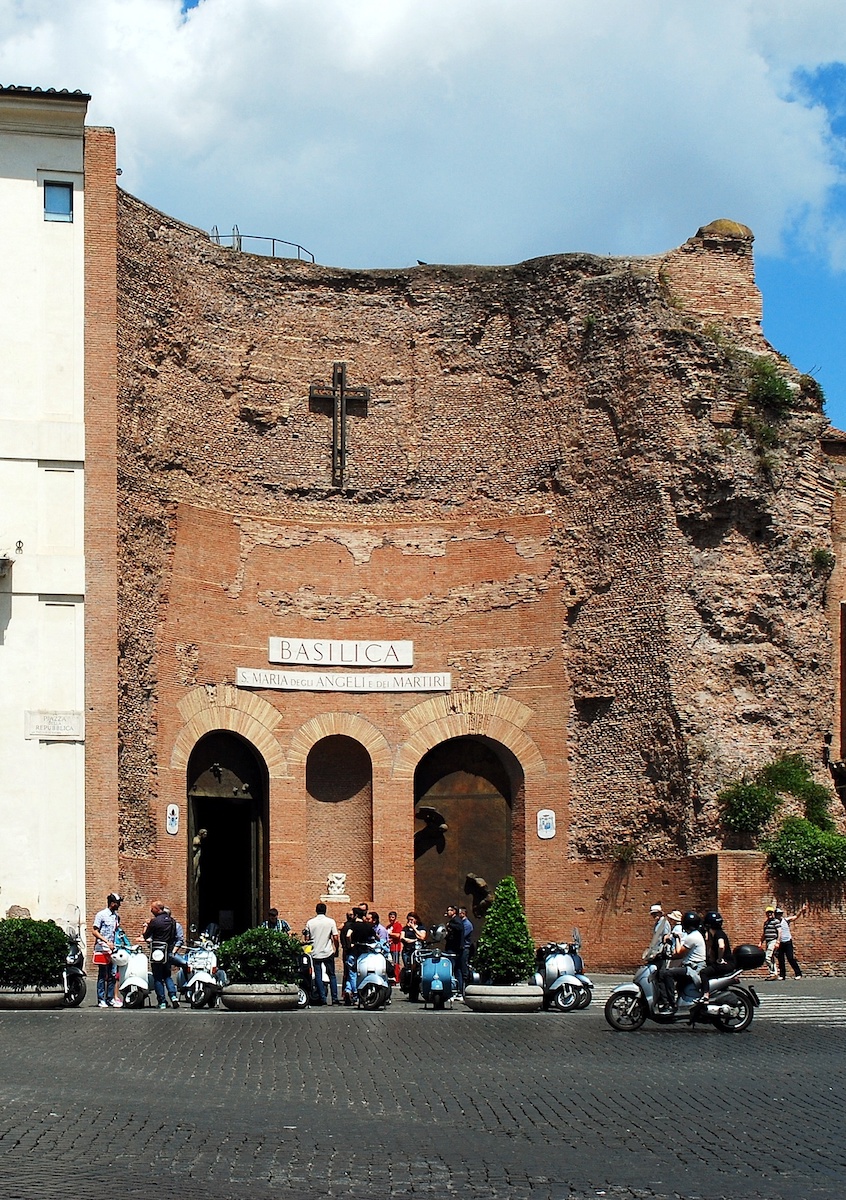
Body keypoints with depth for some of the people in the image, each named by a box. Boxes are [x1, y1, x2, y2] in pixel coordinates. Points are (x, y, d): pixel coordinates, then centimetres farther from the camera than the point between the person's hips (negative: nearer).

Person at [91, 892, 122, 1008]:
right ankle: (101, 1000, 0)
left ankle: (110, 999, 12)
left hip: (112, 948, 6)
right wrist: (107, 942, -15)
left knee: (112, 975, 7)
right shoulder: (101, 915, -7)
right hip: (102, 949, -6)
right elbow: (95, 931, -8)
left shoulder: (116, 916, 13)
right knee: (102, 975, -3)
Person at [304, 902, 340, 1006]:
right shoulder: (330, 922, -3)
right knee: (332, 975, 9)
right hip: (328, 952, 0)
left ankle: (322, 998, 3)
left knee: (318, 976, 6)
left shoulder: (310, 923, 0)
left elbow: (307, 938, 4)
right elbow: (335, 938, -6)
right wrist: (336, 949, 10)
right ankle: (334, 998, 6)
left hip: (315, 953, 0)